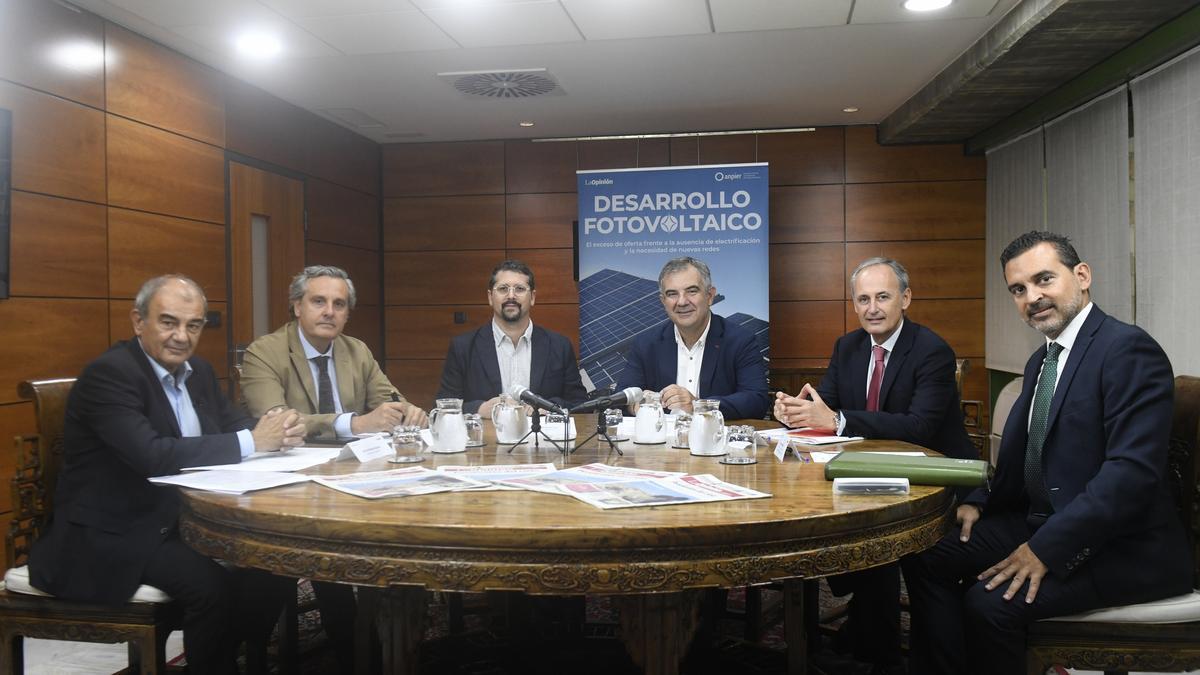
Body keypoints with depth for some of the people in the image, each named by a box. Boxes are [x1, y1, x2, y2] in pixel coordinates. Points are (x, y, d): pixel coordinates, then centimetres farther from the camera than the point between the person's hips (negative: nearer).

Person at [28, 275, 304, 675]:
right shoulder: (109, 374, -18)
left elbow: (236, 428, 5)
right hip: (111, 537, -7)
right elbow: (152, 456, -30)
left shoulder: (198, 371, 9)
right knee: (214, 584, -27)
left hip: (179, 522, 8)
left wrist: (276, 434, -18)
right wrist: (250, 442, -27)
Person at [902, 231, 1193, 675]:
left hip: (1121, 547, -9)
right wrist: (979, 503, 1)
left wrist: (1046, 548, -26)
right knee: (926, 557, -2)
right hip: (1040, 520, 9)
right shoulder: (1041, 361, 14)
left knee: (989, 601, -26)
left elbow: (1133, 470, -24)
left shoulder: (1129, 349, -15)